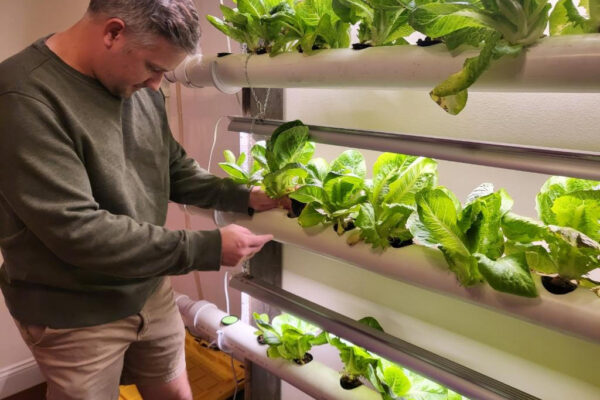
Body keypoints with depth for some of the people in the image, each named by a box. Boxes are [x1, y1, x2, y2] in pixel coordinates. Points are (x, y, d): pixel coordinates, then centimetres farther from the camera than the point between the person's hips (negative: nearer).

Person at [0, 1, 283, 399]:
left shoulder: (139, 87, -1)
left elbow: (175, 170, 8)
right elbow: (78, 231, -28)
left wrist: (243, 196, -6)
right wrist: (208, 248, -27)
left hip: (150, 291, 7)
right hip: (76, 317, -6)